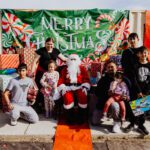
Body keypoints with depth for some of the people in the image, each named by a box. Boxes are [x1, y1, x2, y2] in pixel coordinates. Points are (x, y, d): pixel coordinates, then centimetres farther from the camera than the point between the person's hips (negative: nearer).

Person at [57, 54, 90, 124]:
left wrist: (85, 87, -11)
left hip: (79, 87, 0)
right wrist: (62, 89, -8)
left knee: (83, 96, -31)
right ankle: (70, 118, -19)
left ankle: (81, 117, -17)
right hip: (68, 88, 0)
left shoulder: (82, 68, 12)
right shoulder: (64, 69, 14)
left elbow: (86, 79, 5)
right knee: (67, 97, -32)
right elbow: (61, 81, 8)